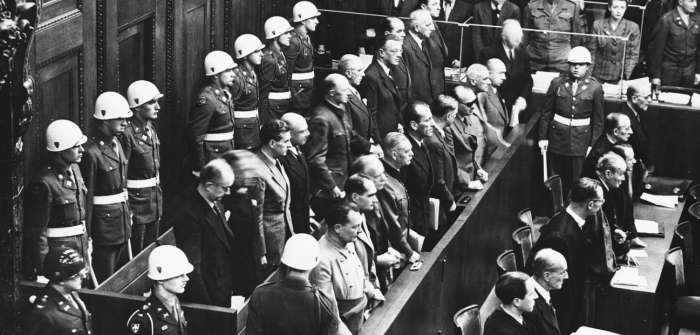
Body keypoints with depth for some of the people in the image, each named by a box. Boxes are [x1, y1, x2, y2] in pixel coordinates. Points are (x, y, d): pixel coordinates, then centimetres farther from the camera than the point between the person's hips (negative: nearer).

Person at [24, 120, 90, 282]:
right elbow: (37, 231, -18)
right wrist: (43, 271, -18)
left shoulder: (74, 169, 5)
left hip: (80, 248, 8)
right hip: (57, 249, -8)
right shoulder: (43, 183, -21)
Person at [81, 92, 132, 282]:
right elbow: (87, 196, -17)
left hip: (122, 220, 9)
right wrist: (86, 235, -15)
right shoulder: (92, 153, -18)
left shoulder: (116, 144, 8)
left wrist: (128, 213, 17)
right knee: (105, 281, 0)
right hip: (104, 221, -9)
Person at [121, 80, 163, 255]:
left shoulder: (150, 128, 7)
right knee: (136, 256, 1)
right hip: (137, 199, -8)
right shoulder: (127, 134, -20)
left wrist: (158, 190, 17)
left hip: (155, 198, 8)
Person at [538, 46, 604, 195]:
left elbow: (598, 120, 1)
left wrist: (593, 145, -2)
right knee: (559, 179, 9)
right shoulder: (557, 83, 1)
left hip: (581, 141, -2)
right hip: (557, 138, 2)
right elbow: (546, 112, 6)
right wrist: (543, 137, 2)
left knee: (577, 182, -3)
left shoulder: (595, 88, -3)